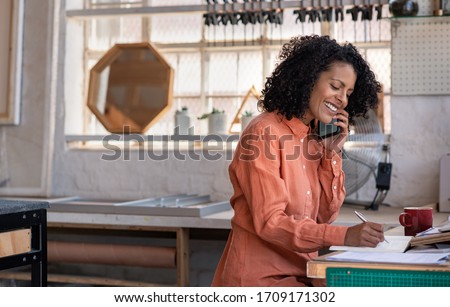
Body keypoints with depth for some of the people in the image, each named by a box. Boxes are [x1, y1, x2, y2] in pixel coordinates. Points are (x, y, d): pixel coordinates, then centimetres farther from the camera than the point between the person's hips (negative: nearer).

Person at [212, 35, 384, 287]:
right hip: (260, 276, -7)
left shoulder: (315, 139, 12)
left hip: (303, 272, 7)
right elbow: (270, 223, -20)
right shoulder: (264, 133, -12)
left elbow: (325, 215, 9)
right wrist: (344, 236, -29)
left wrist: (333, 153, 0)